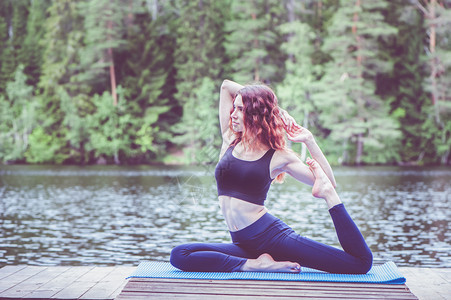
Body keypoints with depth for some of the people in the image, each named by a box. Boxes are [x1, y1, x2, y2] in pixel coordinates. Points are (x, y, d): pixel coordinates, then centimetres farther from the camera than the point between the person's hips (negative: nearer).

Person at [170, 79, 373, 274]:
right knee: (179, 255, -20)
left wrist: (309, 141, -6)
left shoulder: (280, 157, 0)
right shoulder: (230, 141, 9)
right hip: (242, 244, 4)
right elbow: (226, 86, 13)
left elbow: (328, 184, -2)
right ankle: (254, 265, -19)